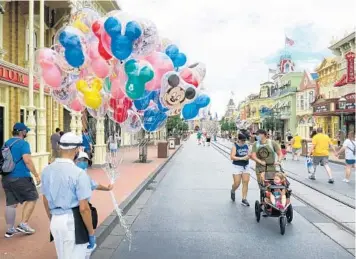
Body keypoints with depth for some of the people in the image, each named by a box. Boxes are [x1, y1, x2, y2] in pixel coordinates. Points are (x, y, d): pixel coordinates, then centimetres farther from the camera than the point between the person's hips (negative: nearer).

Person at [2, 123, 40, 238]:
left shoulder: (6, 143, 13)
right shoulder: (23, 143, -12)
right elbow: (27, 160, -23)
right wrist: (36, 175, -19)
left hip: (6, 178, 8)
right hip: (21, 177, -7)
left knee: (11, 203, 13)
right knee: (32, 198, 8)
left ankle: (10, 229, 19)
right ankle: (23, 224, 5)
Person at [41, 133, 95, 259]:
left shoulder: (47, 170, 1)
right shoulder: (79, 173, -19)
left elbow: (46, 201, 12)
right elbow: (84, 208, -19)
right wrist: (91, 233, -8)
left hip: (55, 221, 7)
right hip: (73, 222, -6)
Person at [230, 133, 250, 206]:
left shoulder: (246, 146, 7)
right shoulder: (235, 146, -7)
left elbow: (248, 155, 15)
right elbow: (232, 157, -16)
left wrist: (248, 156, -9)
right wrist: (242, 158, -24)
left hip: (246, 166, 4)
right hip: (237, 167, -4)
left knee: (246, 182, -2)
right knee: (237, 183, -2)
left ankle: (244, 199, 7)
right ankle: (233, 191, 33)